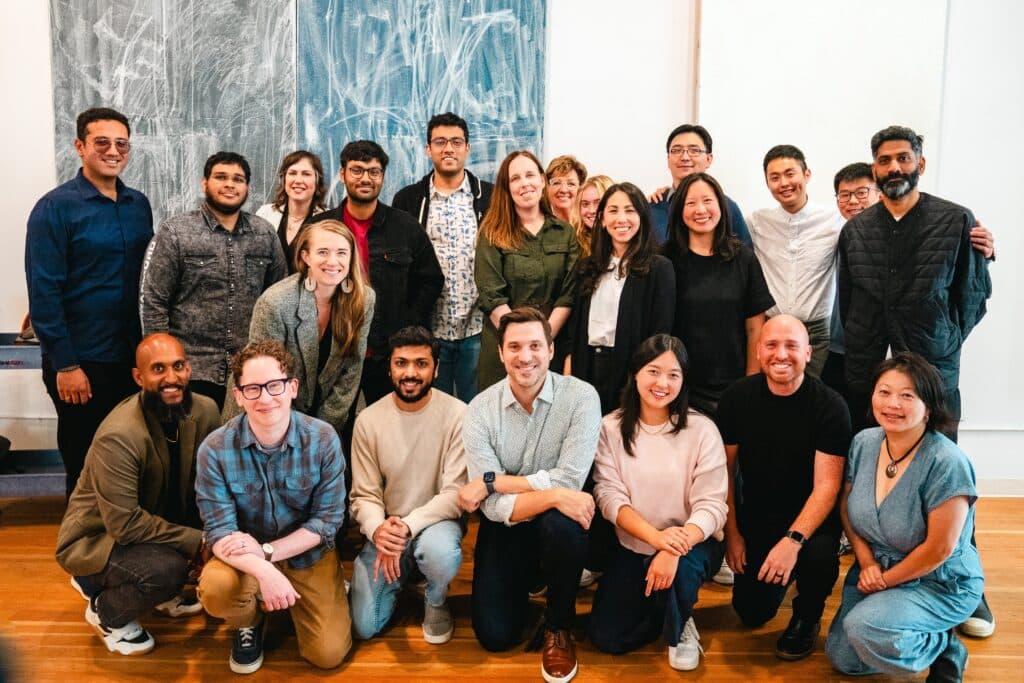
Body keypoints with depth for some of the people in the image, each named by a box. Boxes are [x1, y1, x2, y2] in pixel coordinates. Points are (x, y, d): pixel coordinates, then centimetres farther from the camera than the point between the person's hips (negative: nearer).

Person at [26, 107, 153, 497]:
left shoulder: (139, 205, 8)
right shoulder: (55, 207, -7)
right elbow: (44, 293, -11)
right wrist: (64, 365, -14)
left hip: (135, 357, 5)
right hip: (81, 363, -5)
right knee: (86, 469, 9)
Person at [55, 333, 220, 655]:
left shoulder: (205, 411, -12)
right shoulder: (118, 437, -30)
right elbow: (124, 524, -29)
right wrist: (196, 541, -27)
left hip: (159, 517, 7)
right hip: (96, 537, -7)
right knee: (168, 569, -32)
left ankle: (162, 592, 12)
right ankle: (105, 611, 2)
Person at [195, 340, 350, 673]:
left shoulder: (323, 439, -18)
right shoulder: (215, 449, -18)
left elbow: (328, 519, -13)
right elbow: (219, 531, -19)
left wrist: (267, 550, -24)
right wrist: (263, 571, -38)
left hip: (309, 554, 0)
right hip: (246, 556, 0)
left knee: (328, 654, -9)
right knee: (214, 589, -32)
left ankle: (293, 606, 25)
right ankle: (249, 622, 6)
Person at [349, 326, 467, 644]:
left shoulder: (458, 414, -14)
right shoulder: (368, 420, -5)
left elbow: (455, 493, -17)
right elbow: (364, 495, -4)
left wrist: (407, 526, -31)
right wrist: (379, 530, -27)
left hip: (436, 522, -2)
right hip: (385, 530, 2)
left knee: (440, 552, -38)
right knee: (364, 626, -9)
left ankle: (436, 601, 1)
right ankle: (402, 577, 24)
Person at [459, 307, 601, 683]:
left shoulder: (581, 396, -17)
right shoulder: (481, 409, -13)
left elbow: (569, 482, -24)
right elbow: (494, 506, -18)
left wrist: (491, 480, -21)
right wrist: (551, 496, -33)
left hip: (557, 522, -1)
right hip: (505, 526, 2)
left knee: (560, 523, -37)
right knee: (494, 636, -6)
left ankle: (558, 627, -7)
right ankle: (524, 585, 30)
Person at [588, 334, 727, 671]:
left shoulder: (702, 430, -12)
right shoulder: (611, 427, -6)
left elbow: (712, 506, -16)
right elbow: (609, 495, -12)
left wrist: (674, 551, -33)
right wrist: (656, 536, -29)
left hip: (690, 544, -2)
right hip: (632, 546, 2)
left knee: (677, 571, -35)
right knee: (607, 639, -7)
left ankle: (678, 627, 1)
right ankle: (653, 606, 26)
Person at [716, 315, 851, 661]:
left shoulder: (830, 406, -16)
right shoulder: (737, 398, -8)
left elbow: (826, 485, -19)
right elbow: (725, 470, -1)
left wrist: (794, 539, -32)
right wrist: (732, 534, -4)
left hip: (810, 516, -2)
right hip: (755, 516, 3)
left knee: (818, 557, -34)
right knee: (752, 613, -2)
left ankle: (806, 617, 1)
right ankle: (776, 579, 34)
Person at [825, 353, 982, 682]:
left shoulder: (946, 462, -26)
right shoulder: (864, 443, -7)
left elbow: (939, 549, -23)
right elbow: (846, 505, 6)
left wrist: (885, 579, -12)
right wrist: (866, 561, -8)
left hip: (940, 583, -6)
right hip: (875, 570, 6)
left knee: (865, 627, -30)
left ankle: (943, 648, -1)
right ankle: (914, 640, 26)